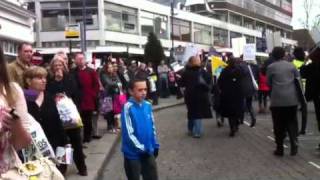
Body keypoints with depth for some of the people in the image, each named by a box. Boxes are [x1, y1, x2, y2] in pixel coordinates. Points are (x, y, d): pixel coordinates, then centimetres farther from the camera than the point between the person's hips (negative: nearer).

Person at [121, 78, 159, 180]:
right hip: (133, 154, -5)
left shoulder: (148, 105, -1)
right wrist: (141, 148, -17)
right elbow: (129, 134, -19)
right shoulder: (128, 108, -19)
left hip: (148, 152, 5)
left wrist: (155, 145, 12)